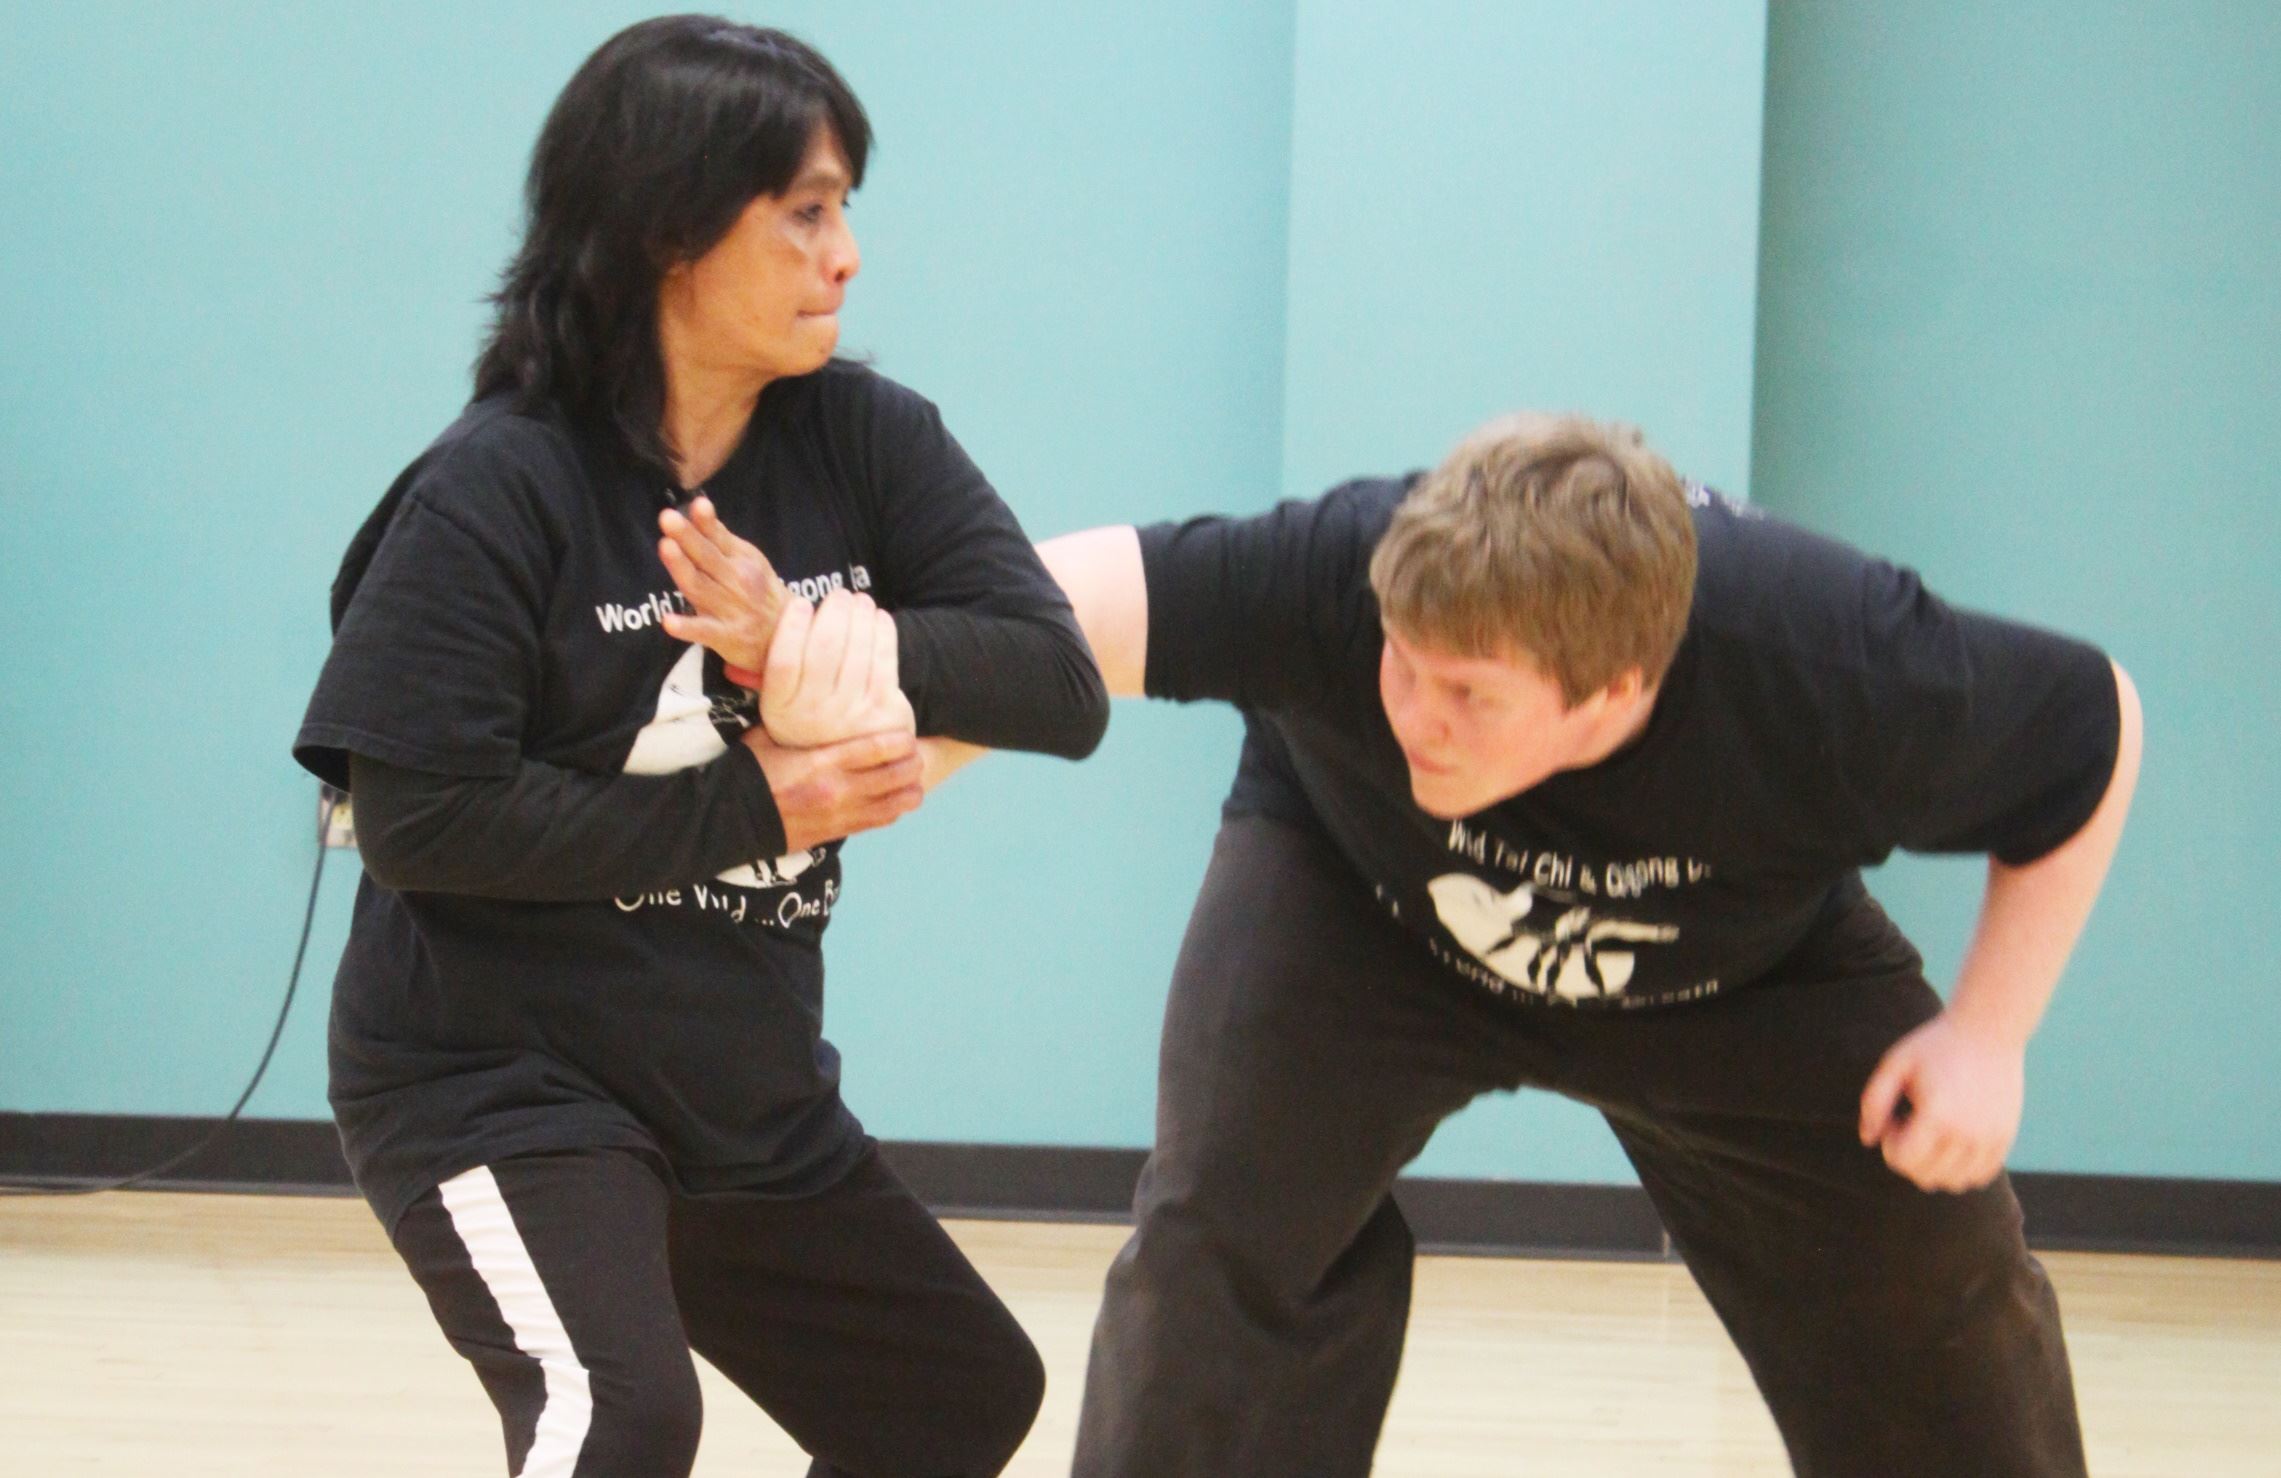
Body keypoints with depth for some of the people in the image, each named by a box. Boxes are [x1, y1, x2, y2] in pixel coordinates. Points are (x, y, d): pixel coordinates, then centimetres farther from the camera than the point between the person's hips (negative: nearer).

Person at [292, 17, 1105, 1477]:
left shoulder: (863, 440, -3)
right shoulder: (501, 490, -16)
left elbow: (1065, 684, -10)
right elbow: (420, 818, -21)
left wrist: (830, 643, -27)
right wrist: (755, 807, -20)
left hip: (750, 1094, 7)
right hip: (498, 1086, -7)